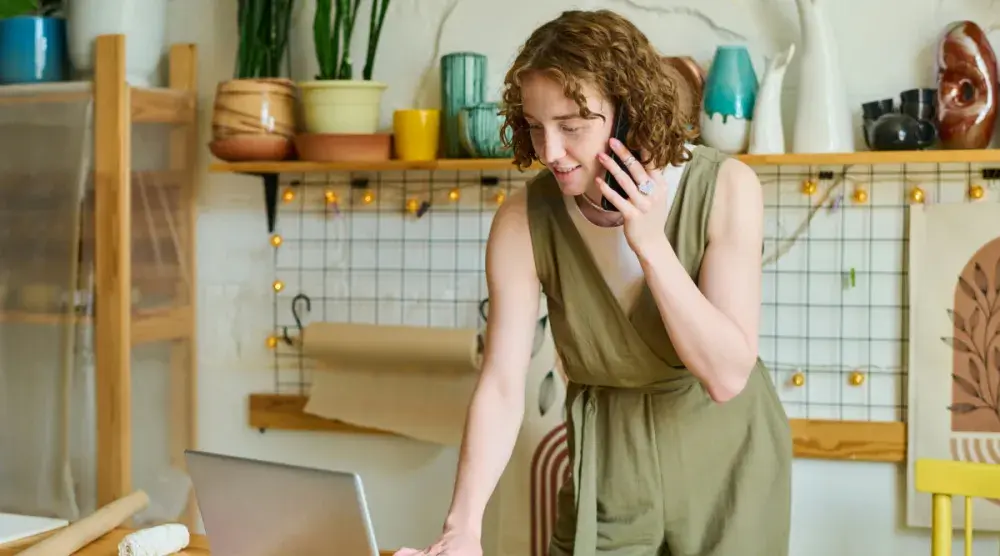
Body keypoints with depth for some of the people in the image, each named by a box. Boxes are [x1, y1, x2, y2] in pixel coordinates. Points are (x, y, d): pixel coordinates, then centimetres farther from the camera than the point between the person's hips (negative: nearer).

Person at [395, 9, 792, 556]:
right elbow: (502, 387, -21)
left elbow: (727, 374, -23)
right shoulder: (524, 220, -19)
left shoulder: (724, 188, -21)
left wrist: (650, 243, -31)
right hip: (610, 465, 1)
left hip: (727, 460, 0)